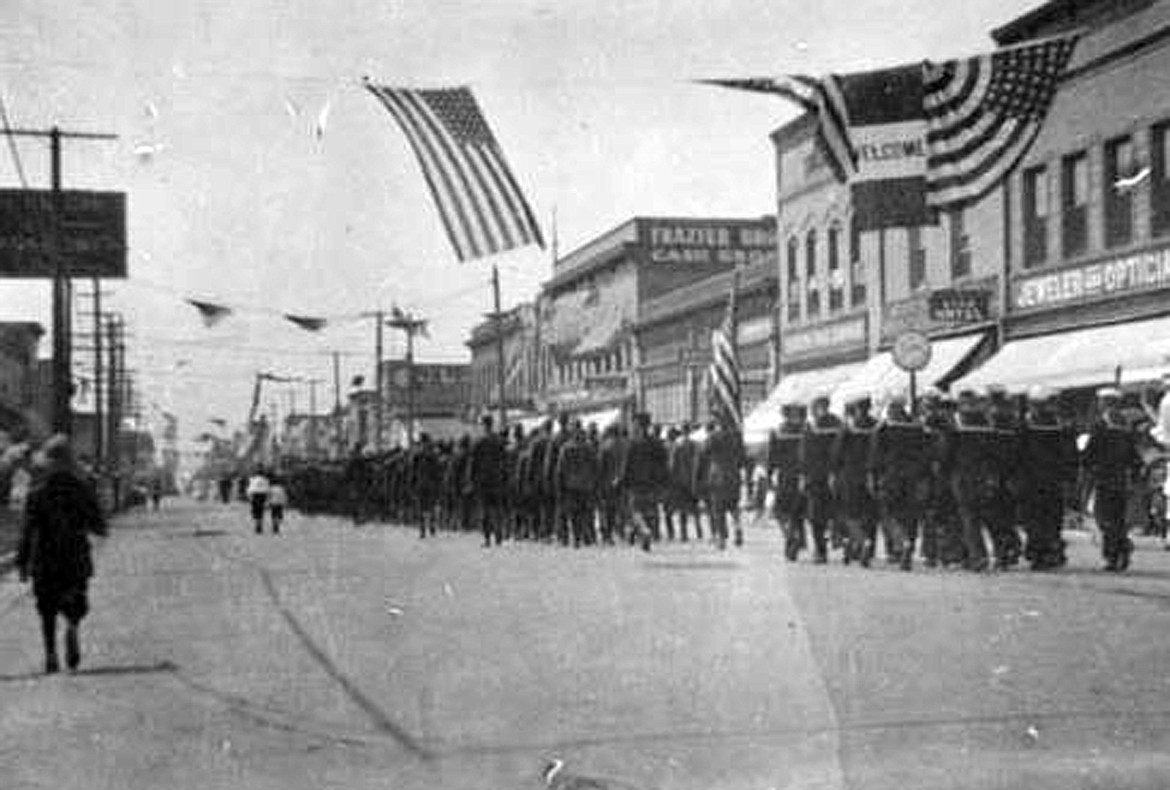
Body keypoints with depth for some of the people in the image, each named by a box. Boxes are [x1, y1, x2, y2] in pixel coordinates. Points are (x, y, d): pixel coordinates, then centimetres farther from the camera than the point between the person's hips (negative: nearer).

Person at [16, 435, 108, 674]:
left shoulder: (37, 493, -6)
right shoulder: (83, 490, -3)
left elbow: (28, 531, -10)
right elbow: (100, 526, -1)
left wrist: (22, 562, -6)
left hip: (45, 564, -1)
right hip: (76, 561, 1)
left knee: (48, 611, 11)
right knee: (75, 606, 12)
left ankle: (51, 655, 3)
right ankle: (73, 628, -20)